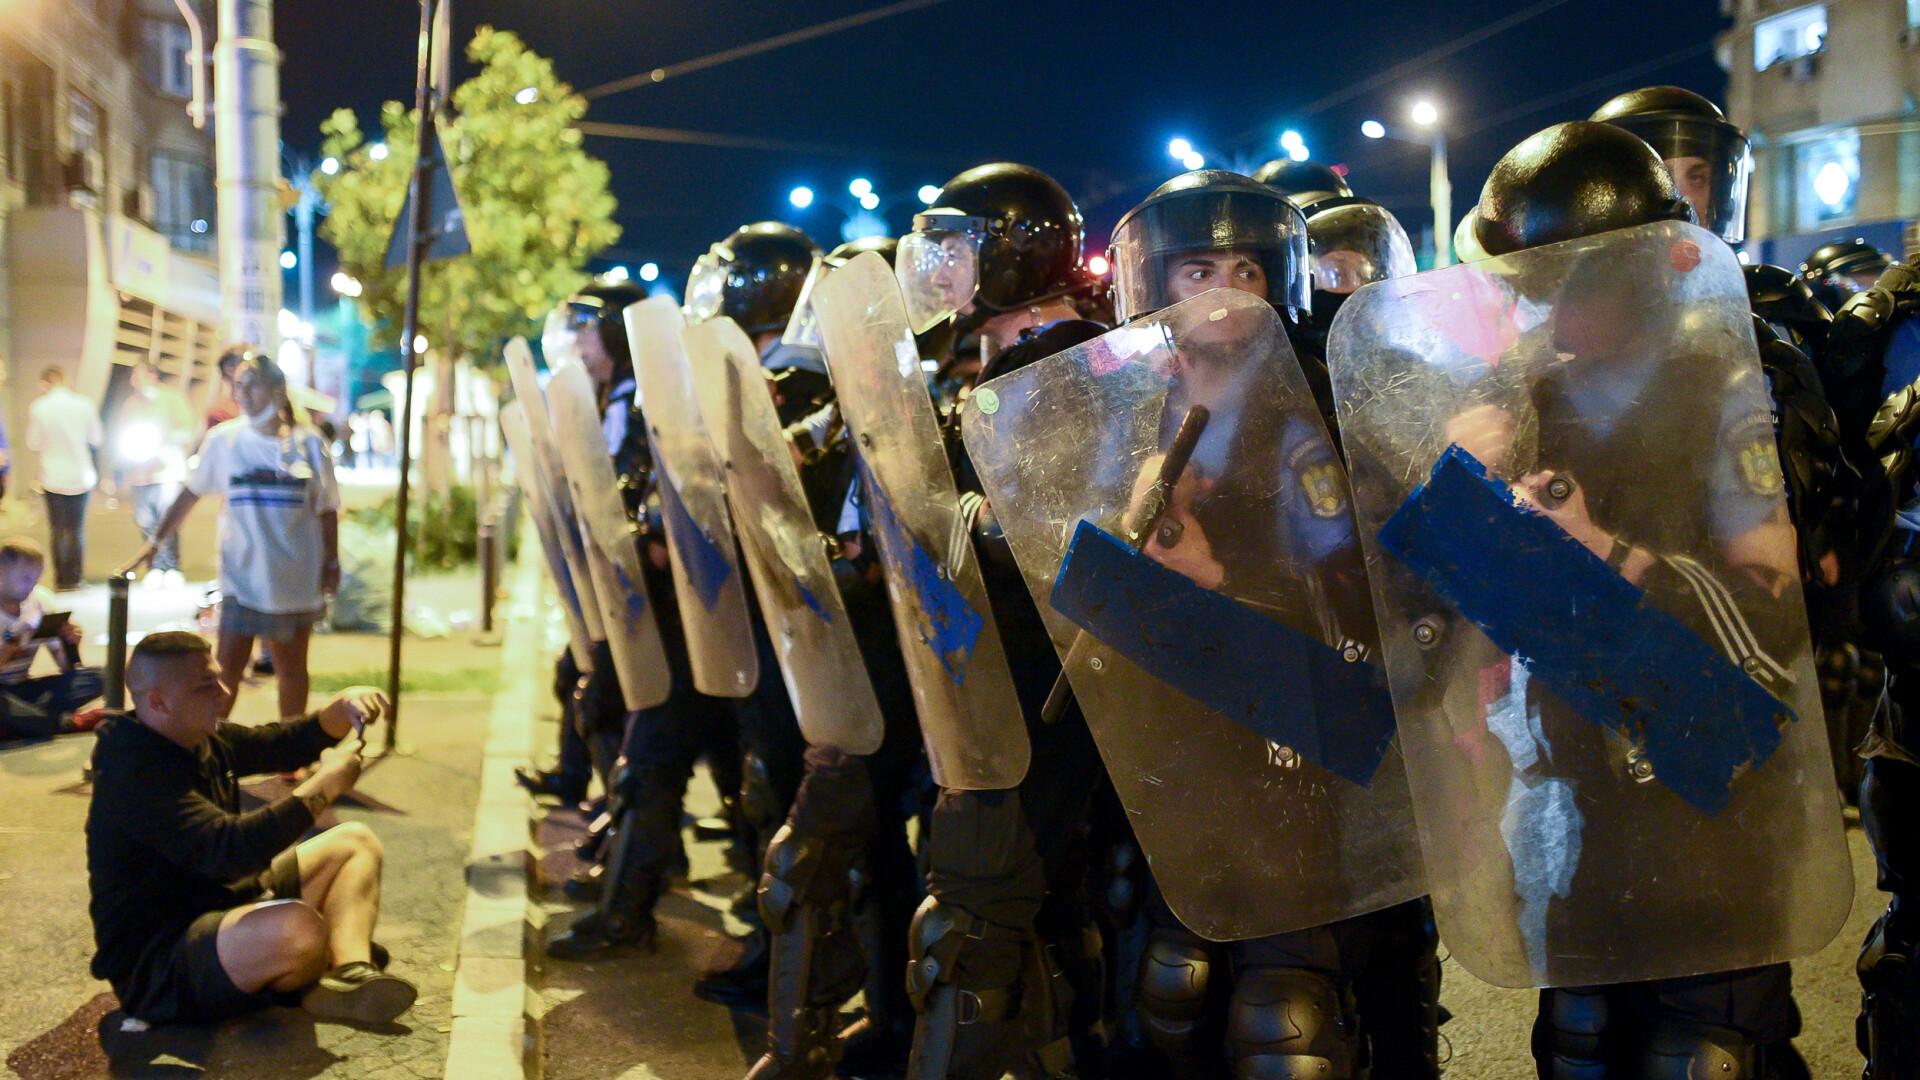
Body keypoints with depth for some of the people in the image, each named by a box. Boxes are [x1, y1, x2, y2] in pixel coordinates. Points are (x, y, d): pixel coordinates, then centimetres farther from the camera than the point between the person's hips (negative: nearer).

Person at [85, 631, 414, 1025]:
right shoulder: (137, 775, -26)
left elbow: (277, 744, 17)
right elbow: (226, 850, -36)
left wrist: (341, 709, -5)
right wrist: (324, 786, -30)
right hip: (155, 966, -11)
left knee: (356, 842, 11)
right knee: (299, 929, -40)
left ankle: (351, 971, -15)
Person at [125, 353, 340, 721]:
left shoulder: (308, 444, -1)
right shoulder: (223, 439, 0)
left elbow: (327, 510, 5)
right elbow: (190, 494, 6)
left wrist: (331, 562, 3)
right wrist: (154, 543, 4)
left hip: (297, 578, 1)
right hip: (241, 576, -1)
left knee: (292, 669, 11)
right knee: (227, 668, -5)